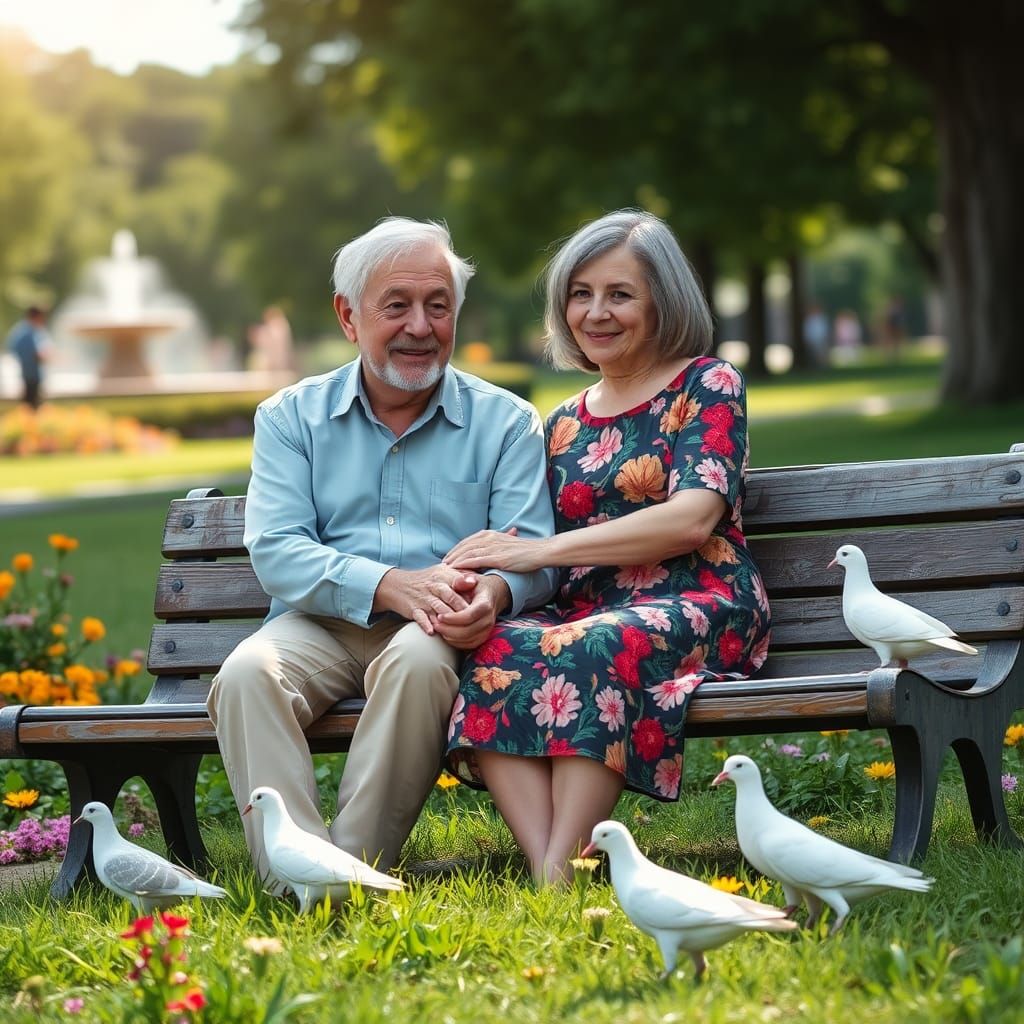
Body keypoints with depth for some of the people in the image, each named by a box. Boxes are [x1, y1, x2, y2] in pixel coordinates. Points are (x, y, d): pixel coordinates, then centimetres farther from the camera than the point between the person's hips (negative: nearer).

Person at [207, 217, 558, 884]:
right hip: (320, 627, 1)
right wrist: (392, 586, -20)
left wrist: (496, 591, -26)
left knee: (418, 660, -36)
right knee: (247, 673, -31)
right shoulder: (291, 417, 12)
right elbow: (276, 551, -2)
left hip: (442, 634, -1)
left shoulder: (505, 422, 11)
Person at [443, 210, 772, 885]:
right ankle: (540, 869, -41)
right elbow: (544, 570, 18)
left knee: (589, 649, -38)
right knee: (495, 651, -30)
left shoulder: (707, 385, 6)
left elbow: (693, 519, -10)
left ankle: (560, 878, -40)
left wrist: (540, 550, -13)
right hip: (584, 612, 5)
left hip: (699, 606, -5)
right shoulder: (565, 423, 22)